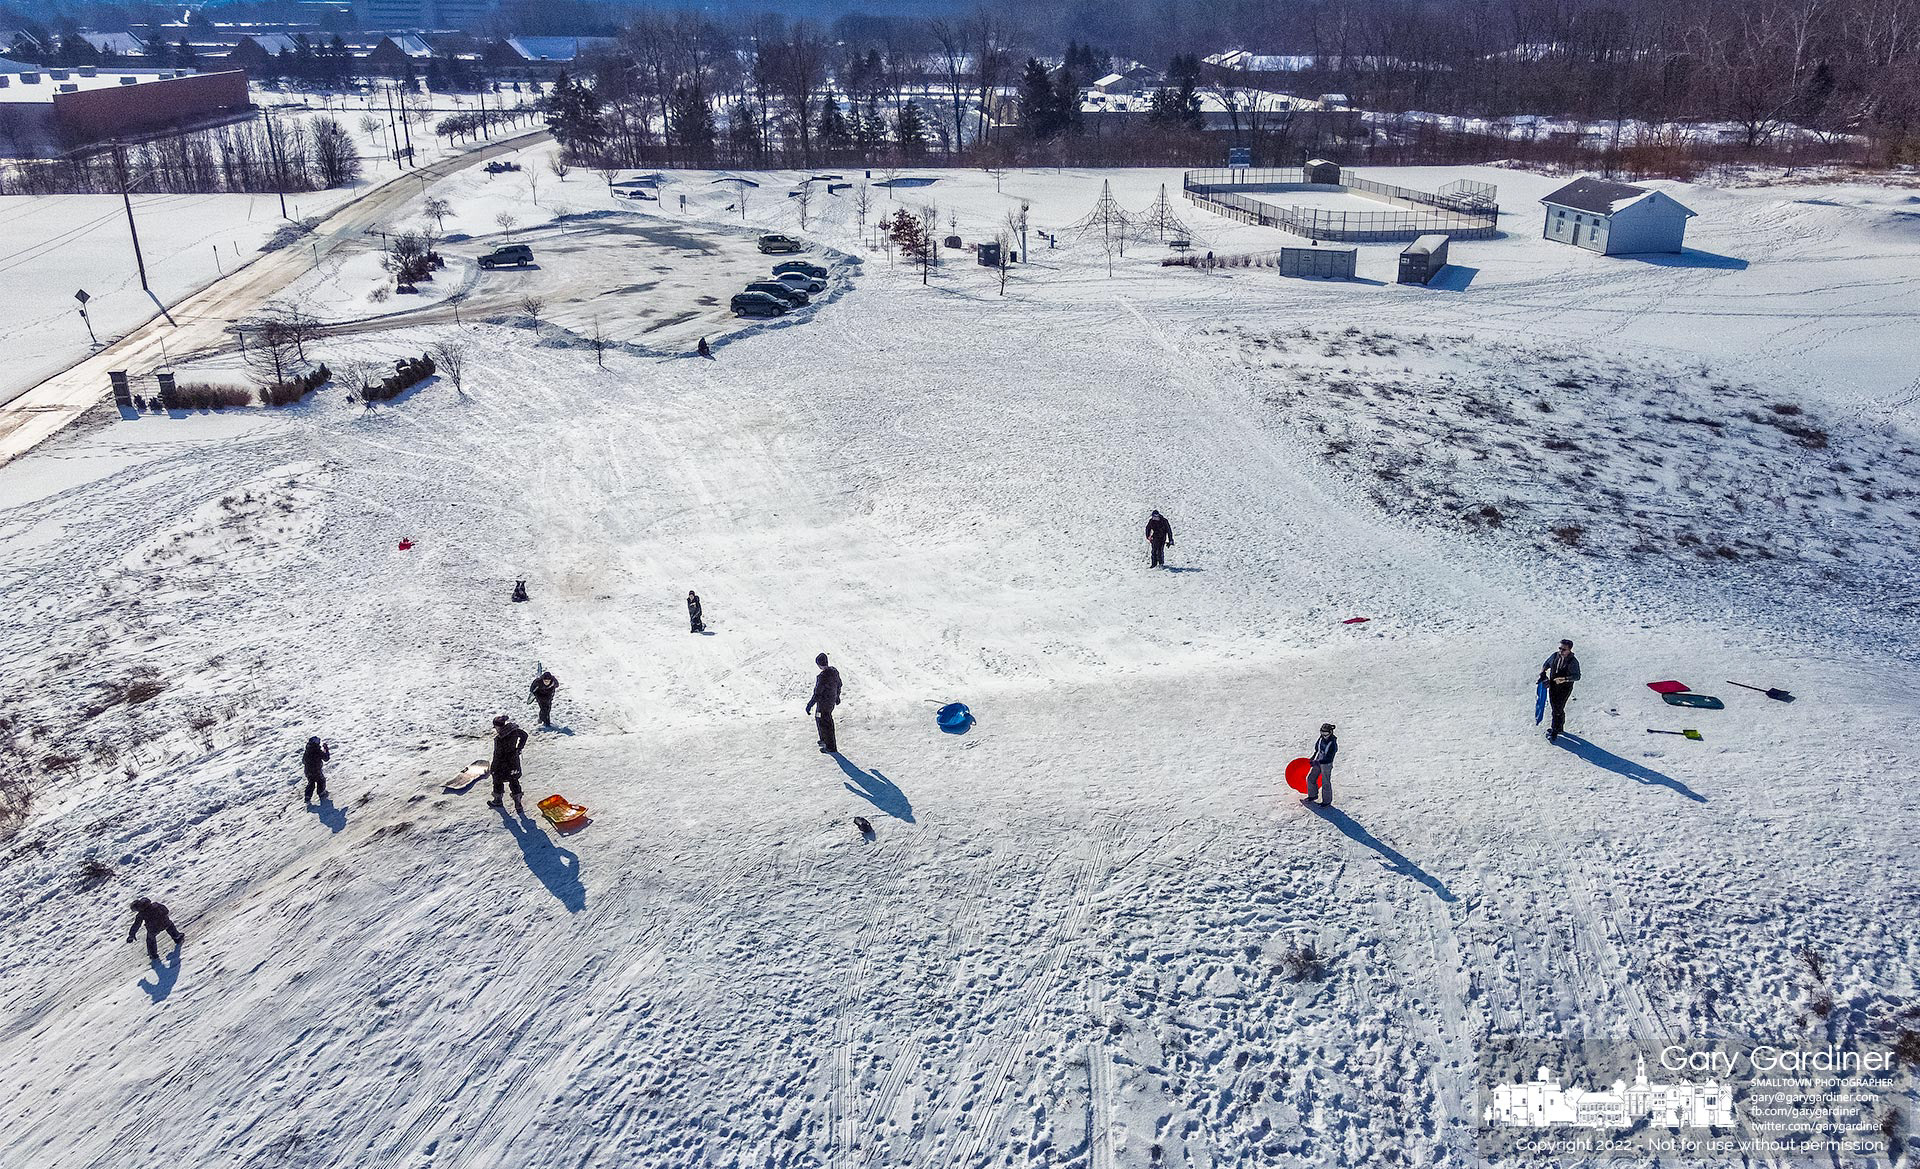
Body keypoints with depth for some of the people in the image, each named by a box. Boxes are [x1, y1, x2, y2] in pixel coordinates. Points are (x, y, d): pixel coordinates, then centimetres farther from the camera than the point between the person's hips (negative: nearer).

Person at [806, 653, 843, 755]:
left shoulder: (822, 677, -30)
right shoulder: (834, 671, -4)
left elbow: (817, 694, -27)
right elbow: (839, 685, 12)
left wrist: (810, 705, -19)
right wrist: (837, 697, 27)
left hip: (823, 704, -9)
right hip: (832, 702, 9)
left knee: (825, 724, 6)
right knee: (819, 718, 28)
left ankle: (831, 747, 17)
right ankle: (824, 740, 43)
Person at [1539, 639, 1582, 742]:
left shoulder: (1573, 662, -17)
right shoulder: (1554, 656, -2)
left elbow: (1577, 676, -19)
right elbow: (1545, 664, 14)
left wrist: (1564, 679, -31)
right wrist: (1542, 674, -4)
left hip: (1565, 688, -6)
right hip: (1553, 686, 6)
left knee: (1558, 710, -4)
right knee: (1555, 708, 18)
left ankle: (1554, 732, 6)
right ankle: (1559, 727, 38)